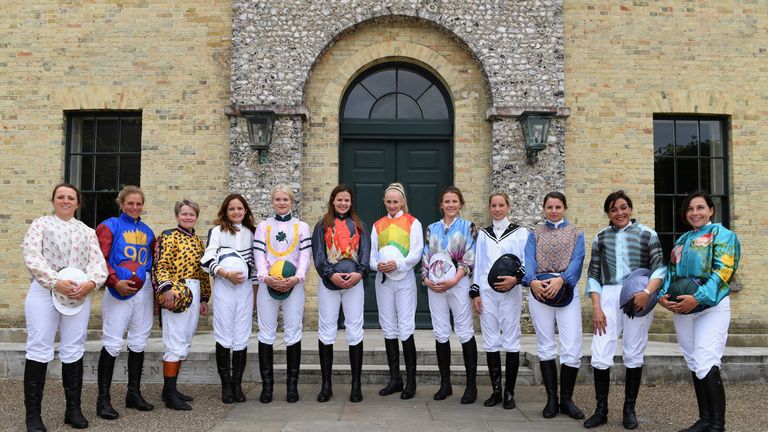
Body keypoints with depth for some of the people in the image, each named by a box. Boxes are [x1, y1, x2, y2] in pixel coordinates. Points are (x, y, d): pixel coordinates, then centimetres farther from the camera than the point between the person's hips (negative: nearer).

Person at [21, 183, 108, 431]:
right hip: (44, 291, -2)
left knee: (74, 351, 5)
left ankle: (73, 409, 13)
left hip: (79, 294, 3)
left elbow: (98, 261, 5)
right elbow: (31, 256, -6)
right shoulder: (41, 224, 10)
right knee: (39, 349, -4)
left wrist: (91, 282, -17)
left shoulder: (87, 231, 18)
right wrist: (56, 282, -19)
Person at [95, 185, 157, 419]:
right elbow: (100, 259, -9)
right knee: (113, 343, -6)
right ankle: (103, 399, 2)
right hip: (119, 290, -5)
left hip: (144, 290, 5)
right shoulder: (110, 226, 1)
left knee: (139, 342, 10)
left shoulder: (147, 231, 16)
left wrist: (157, 292, 14)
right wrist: (115, 282, -20)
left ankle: (134, 393, 20)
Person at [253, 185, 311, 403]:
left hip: (293, 285, -1)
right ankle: (266, 385, 8)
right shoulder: (263, 226, 13)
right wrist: (266, 277, -14)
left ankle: (292, 385, 7)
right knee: (266, 334, 1)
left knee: (293, 334, 0)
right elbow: (258, 255, 3)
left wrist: (297, 277, -14)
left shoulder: (302, 227, 11)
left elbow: (305, 255, 2)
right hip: (267, 285, 1)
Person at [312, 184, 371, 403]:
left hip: (354, 282, 1)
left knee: (355, 331, -2)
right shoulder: (323, 225, 10)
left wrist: (360, 273, -13)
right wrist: (331, 274, -14)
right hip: (328, 282, 0)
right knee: (326, 331, 0)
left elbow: (365, 252, 5)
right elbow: (318, 254, 1)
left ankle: (356, 385, 6)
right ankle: (326, 385, 9)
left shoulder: (358, 225, 14)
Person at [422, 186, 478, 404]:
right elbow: (426, 256, 13)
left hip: (458, 284, -4)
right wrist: (426, 279, -3)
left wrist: (454, 280, -14)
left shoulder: (467, 227, 4)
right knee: (440, 333, 6)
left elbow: (470, 258, -4)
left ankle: (471, 384, 4)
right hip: (435, 286, 4)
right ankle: (445, 383, 15)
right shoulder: (432, 229, 14)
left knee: (465, 332, -4)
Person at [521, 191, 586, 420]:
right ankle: (551, 398, 14)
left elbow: (577, 260, -3)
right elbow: (529, 259, -2)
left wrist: (561, 279, -23)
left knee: (572, 349, -6)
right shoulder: (535, 233, 13)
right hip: (539, 290, 1)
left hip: (567, 291, -1)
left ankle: (566, 399, 9)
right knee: (546, 346, 5)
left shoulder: (575, 233, 12)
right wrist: (532, 281, -24)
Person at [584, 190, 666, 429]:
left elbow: (659, 267, -4)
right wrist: (596, 308, -1)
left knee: (633, 355, 7)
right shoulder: (601, 237, 12)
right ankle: (601, 410, 9)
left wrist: (648, 291, -22)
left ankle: (629, 409, 20)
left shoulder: (647, 234, 5)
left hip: (638, 297, -1)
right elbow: (593, 275, 9)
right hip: (609, 296, 2)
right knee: (600, 355, -4)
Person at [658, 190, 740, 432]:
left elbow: (722, 271, -13)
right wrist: (663, 295, -4)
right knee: (694, 365, 9)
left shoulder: (722, 235, -1)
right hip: (681, 309, 7)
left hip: (711, 306, -7)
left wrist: (698, 298, -24)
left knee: (706, 364, -14)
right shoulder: (682, 240, 19)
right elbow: (671, 271, 15)